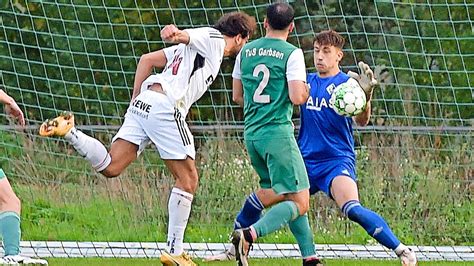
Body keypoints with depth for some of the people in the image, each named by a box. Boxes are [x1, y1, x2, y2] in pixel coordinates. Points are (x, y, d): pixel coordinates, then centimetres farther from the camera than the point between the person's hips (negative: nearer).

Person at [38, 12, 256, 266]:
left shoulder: (194, 46, 31)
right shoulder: (214, 38, 8)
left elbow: (147, 59, 28)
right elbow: (188, 36, -14)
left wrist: (136, 99, 25)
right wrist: (176, 34, -38)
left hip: (143, 102, 8)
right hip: (165, 105, -8)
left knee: (110, 166, -1)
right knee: (188, 178, -1)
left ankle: (68, 131, -16)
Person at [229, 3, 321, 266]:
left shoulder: (246, 51, 10)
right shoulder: (292, 54, -8)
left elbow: (237, 96, 18)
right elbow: (297, 97, -16)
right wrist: (305, 91, 7)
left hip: (251, 133, 7)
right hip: (278, 133, -7)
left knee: (290, 196, 16)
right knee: (299, 202, -6)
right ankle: (249, 234, -27)